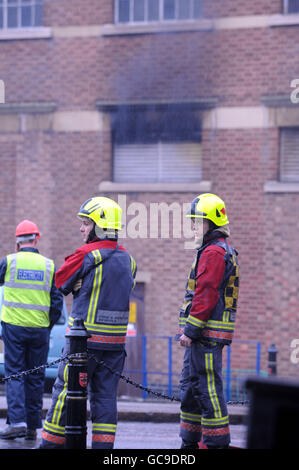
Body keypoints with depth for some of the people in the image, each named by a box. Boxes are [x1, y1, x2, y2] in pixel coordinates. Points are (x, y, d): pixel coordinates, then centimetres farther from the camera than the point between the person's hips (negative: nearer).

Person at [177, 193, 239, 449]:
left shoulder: (214, 252, -14)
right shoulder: (223, 250, 20)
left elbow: (206, 295, -20)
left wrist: (191, 330, -19)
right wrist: (189, 330, 22)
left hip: (207, 334, -11)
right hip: (204, 334, 11)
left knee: (208, 388, -8)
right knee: (190, 387, 15)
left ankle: (216, 442, -5)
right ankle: (190, 442, 21)